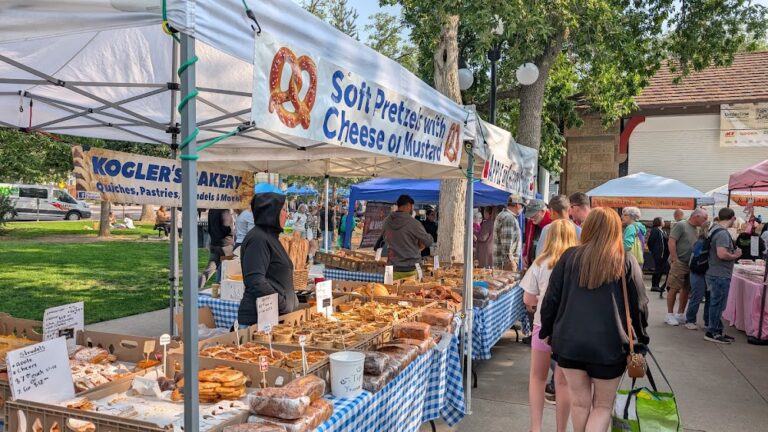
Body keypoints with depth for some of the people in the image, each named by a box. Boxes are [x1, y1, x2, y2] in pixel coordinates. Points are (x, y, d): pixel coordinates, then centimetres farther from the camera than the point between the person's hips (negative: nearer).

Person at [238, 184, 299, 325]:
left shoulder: (270, 237, 18)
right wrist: (284, 306, -20)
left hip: (277, 317, 9)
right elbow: (255, 281, -22)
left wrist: (293, 304, 18)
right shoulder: (257, 238, -14)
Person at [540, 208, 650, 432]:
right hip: (608, 346, -1)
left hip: (569, 342, 2)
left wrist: (547, 332, 14)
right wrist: (640, 341, 13)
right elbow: (639, 306, 0)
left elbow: (551, 299, 2)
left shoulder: (569, 257, 1)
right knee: (603, 405, 14)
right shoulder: (626, 262, -2)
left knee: (579, 402, 16)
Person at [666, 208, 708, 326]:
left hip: (691, 264, 8)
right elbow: (671, 242, -15)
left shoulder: (696, 229, 14)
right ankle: (669, 315, 3)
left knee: (686, 290, 10)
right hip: (679, 263, -8)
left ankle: (680, 314, 21)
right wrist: (675, 260, -17)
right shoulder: (680, 225, -9)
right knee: (674, 289, -4)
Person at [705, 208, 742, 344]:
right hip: (720, 275, -10)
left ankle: (718, 331, 25)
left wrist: (733, 253, 16)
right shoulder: (723, 233, -19)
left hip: (715, 273, 10)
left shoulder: (715, 230, 13)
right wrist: (735, 256, -12)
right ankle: (712, 333, 5)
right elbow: (722, 254, -30)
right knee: (718, 304, -2)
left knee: (716, 304, 16)